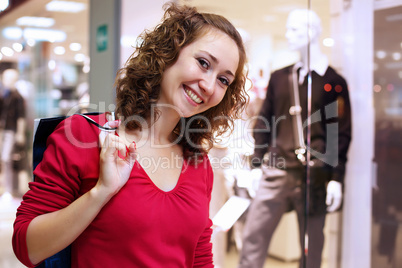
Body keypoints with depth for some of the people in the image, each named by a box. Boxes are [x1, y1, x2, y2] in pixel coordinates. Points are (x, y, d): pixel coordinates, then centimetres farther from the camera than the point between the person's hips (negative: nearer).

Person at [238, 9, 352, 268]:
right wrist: (255, 165, 8)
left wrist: (336, 178, -6)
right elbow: (264, 124, 14)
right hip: (276, 171, 3)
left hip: (314, 176, -3)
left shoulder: (333, 82, 1)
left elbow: (342, 134, 0)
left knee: (312, 245, 6)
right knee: (253, 237, -2)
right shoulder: (279, 77, 11)